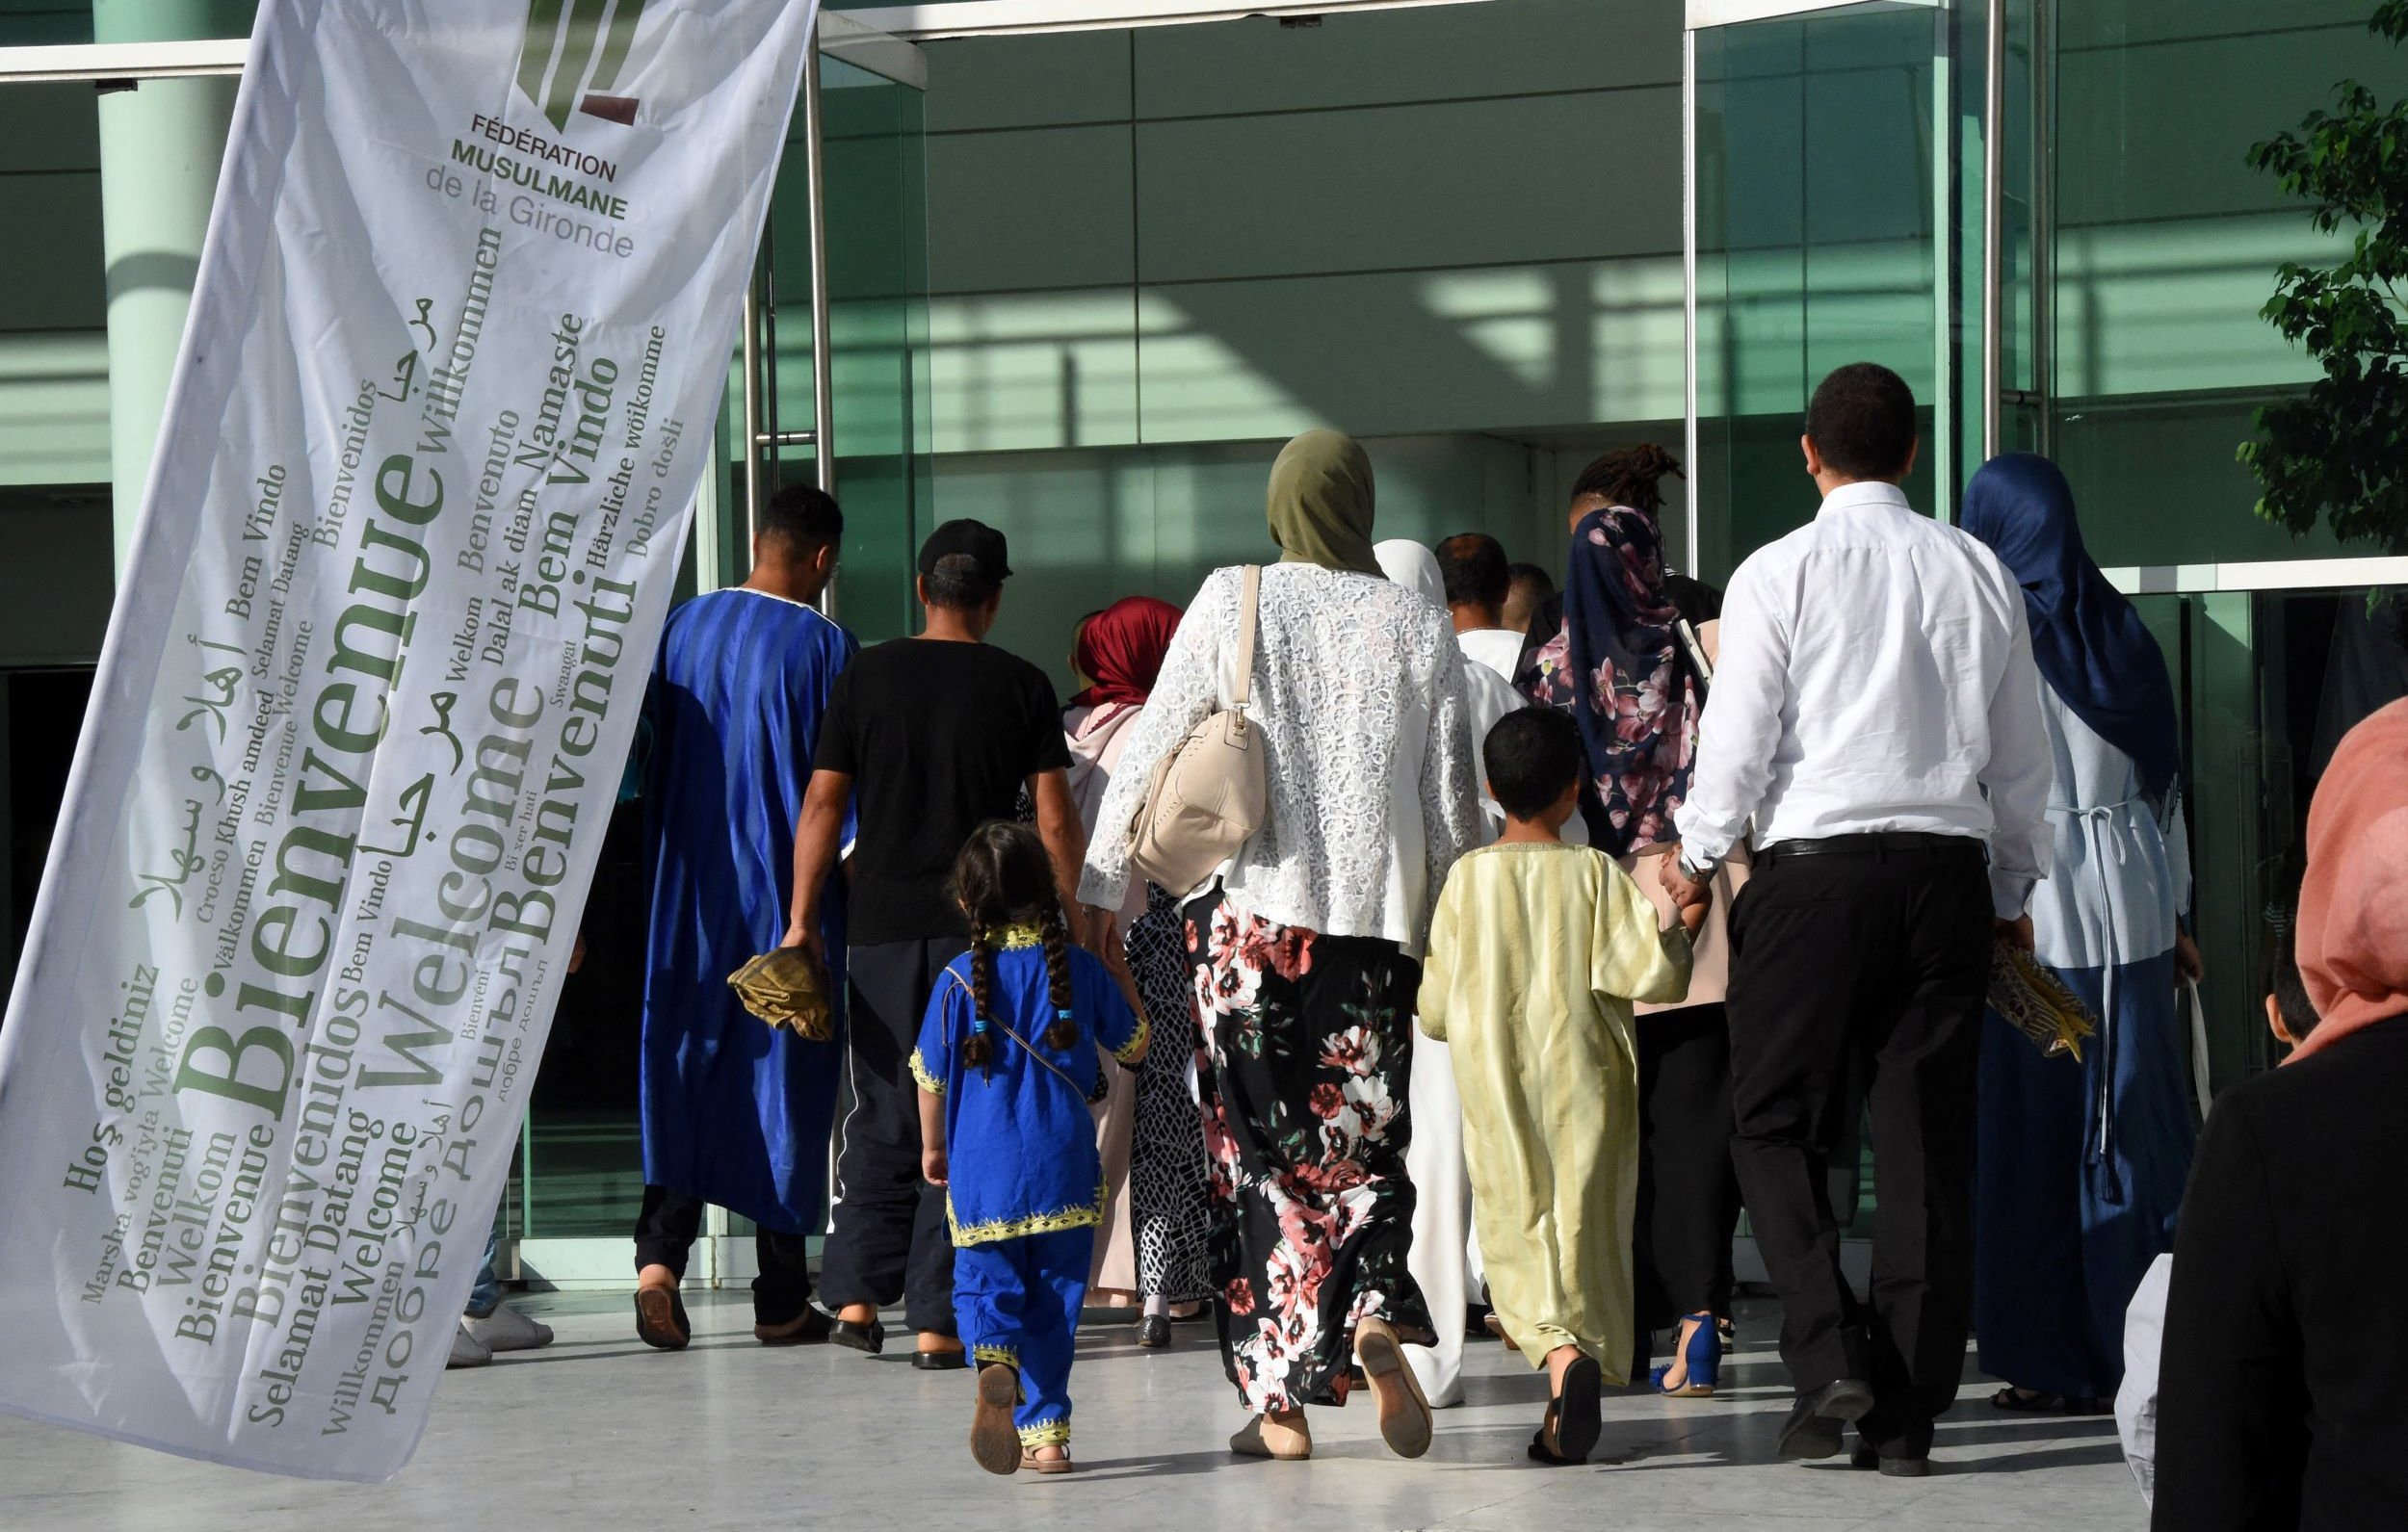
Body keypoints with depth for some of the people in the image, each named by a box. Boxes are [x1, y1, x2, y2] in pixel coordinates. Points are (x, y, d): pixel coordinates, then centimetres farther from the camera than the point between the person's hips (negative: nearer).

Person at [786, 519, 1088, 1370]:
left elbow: (823, 803, 2)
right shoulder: (1021, 687, 0)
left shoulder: (866, 677, 3)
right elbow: (1055, 820, -2)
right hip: (985, 930, -2)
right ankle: (937, 1321, -3)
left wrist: (803, 919, 8)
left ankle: (857, 1293, 4)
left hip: (882, 926, 2)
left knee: (884, 1117, 13)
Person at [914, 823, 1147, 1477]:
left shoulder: (959, 980, -3)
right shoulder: (1080, 969, 0)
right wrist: (1115, 972, 28)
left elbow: (930, 1076, 4)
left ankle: (997, 1364, -28)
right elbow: (1133, 1047, 13)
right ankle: (1047, 1430, 9)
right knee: (1054, 1294, 10)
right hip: (1064, 1169, 1)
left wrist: (933, 1147, 21)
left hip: (982, 1171, -1)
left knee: (985, 1285, 5)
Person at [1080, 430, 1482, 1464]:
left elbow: (1151, 750, 1)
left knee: (1259, 1149, 3)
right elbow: (1453, 804, 7)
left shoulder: (1232, 603, -1)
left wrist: (1096, 886, 8)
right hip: (1378, 915, 1)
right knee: (1363, 1143, 10)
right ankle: (1378, 1313, -18)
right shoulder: (1420, 628, 4)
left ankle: (1281, 1401, 0)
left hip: (1248, 910, -1)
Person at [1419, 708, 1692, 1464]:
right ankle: (1564, 1420, 4)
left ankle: (1560, 1352, -27)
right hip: (1584, 1085, 0)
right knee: (1585, 1233, 7)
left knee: (1519, 1236, 2)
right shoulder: (1596, 875, -5)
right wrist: (1668, 928, 4)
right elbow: (1646, 973, -13)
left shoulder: (1467, 878, -1)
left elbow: (1434, 1010, 3)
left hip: (1497, 1096, 0)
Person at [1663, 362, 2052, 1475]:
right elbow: (2021, 756, 12)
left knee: (1777, 1130, 8)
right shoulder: (1979, 574, 7)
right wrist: (2011, 888, 24)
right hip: (1950, 871, 3)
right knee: (1927, 1146, 5)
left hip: (1815, 870, -3)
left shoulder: (1780, 574, -4)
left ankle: (1829, 1358, -9)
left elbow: (1737, 743, -4)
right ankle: (1908, 1413, 6)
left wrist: (1696, 857, 14)